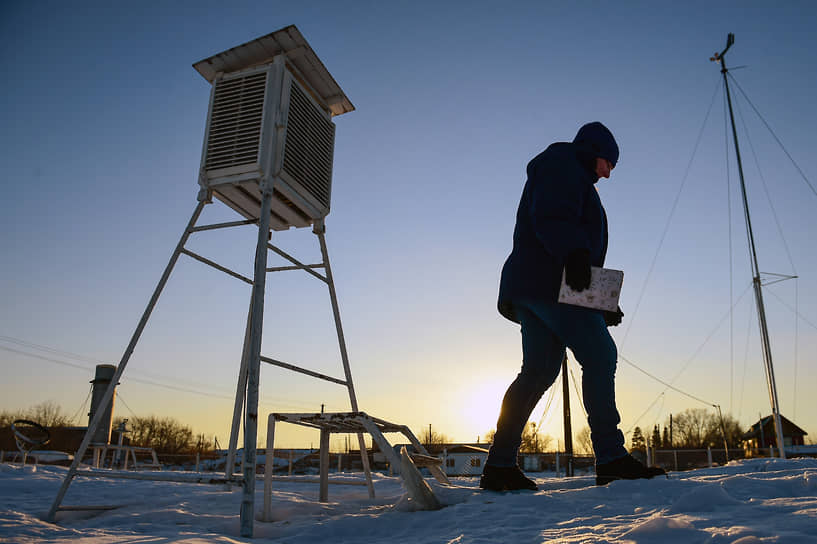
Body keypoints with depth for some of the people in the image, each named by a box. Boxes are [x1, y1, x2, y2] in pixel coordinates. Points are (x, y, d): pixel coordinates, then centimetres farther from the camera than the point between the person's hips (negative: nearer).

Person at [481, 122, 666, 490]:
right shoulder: (561, 162, 7)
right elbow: (553, 217, -14)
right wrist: (574, 253, -30)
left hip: (534, 287, 10)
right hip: (550, 283, -10)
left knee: (539, 371, 3)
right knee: (599, 355, -11)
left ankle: (499, 466, 1)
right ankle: (611, 459, -11)